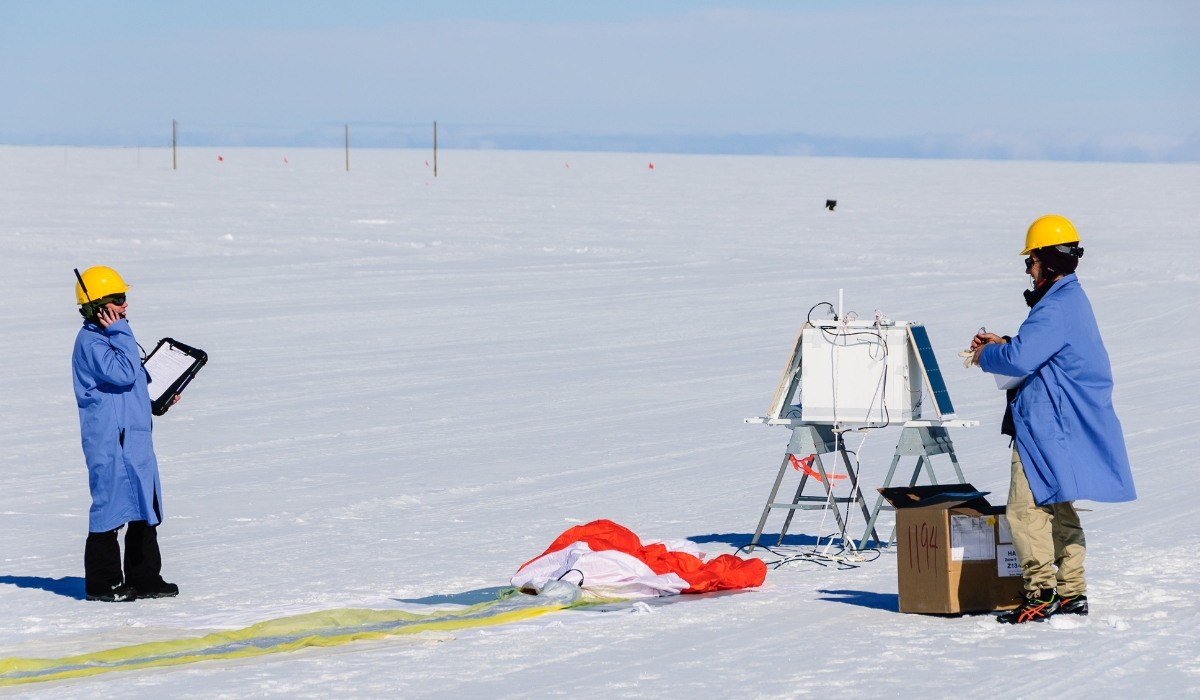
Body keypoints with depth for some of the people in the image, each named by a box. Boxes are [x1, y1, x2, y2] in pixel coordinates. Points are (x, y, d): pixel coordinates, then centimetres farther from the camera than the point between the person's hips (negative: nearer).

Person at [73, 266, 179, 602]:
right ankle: (102, 583, 1)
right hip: (109, 439, -10)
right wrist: (121, 333, -19)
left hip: (134, 438, 10)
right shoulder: (90, 342, -14)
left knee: (144, 509, 11)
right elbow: (124, 373, -25)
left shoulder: (109, 337, 18)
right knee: (111, 506, -6)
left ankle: (144, 578, 18)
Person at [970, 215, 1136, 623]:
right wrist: (1003, 344, 16)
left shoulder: (1056, 308, -19)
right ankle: (1072, 593, 17)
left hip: (1047, 427, -11)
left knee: (1026, 509, -10)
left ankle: (1041, 597, -11)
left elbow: (1020, 360, -27)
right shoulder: (1073, 300, 16)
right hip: (1068, 423, 11)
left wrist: (986, 355, -7)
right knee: (1059, 509, 15)